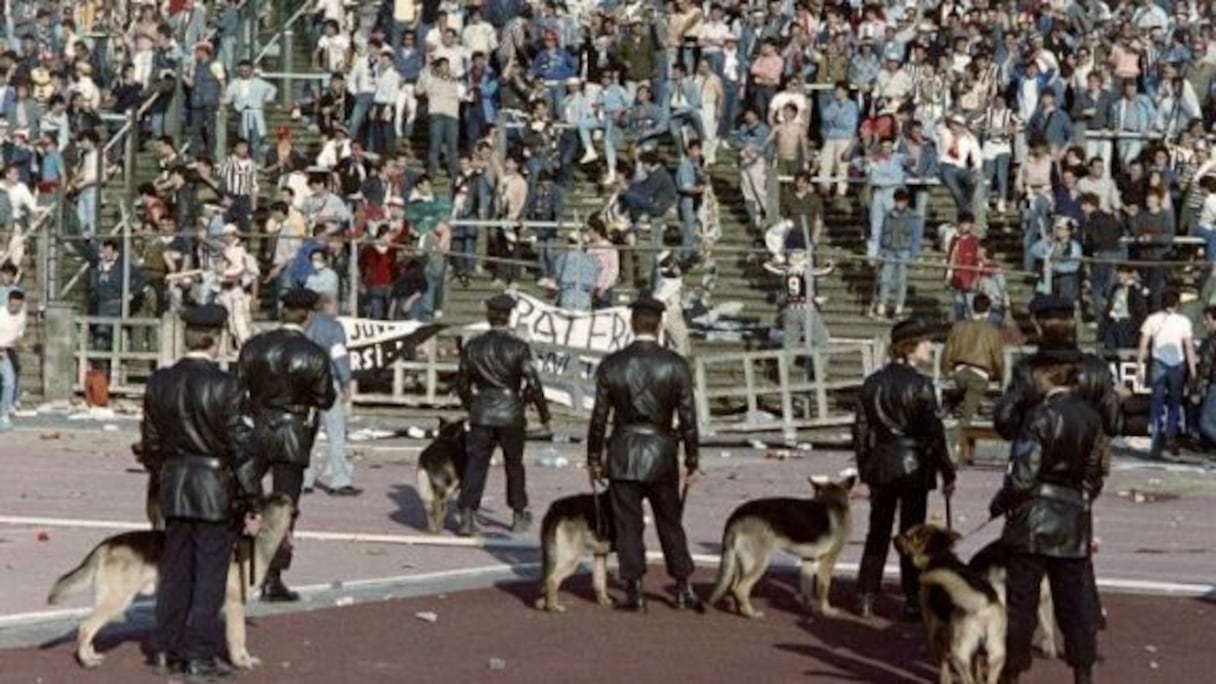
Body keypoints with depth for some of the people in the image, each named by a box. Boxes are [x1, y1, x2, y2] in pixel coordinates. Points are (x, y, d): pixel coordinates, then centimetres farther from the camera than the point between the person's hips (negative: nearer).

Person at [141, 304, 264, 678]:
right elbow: (241, 447, -12)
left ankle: (167, 648, 20)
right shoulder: (224, 386, -15)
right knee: (210, 573, 2)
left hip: (174, 483, 5)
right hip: (215, 487, -5)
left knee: (175, 570, 14)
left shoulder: (159, 382, 1)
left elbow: (151, 440, 9)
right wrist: (252, 503, -7)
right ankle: (199, 654, 3)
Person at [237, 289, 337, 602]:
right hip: (293, 436, -3)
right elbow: (324, 399, -8)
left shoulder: (254, 346, -4)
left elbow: (237, 386, 1)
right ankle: (273, 579, 3)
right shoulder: (314, 355, -14)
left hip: (256, 431, 3)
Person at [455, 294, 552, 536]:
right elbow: (532, 383, -13)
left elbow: (462, 384, 9)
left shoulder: (472, 346, 1)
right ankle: (519, 516, 25)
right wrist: (544, 414, -2)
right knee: (514, 465, 14)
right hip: (510, 415, -2)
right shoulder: (518, 347, -10)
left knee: (475, 464, 1)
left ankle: (467, 516, -10)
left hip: (481, 414, 2)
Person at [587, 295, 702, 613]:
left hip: (623, 455, -1)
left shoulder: (611, 365, -5)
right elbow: (687, 417, -5)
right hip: (662, 454, 1)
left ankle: (635, 592, 6)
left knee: (628, 525, 5)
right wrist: (691, 460, 3)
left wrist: (594, 457, 7)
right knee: (670, 523, 13)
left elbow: (599, 416, -2)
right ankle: (683, 589, 16)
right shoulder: (676, 365, -5)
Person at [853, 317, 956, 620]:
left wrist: (864, 468, 17)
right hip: (913, 467, -5)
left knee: (877, 533, 14)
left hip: (880, 467, 5)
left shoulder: (872, 383, 3)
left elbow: (861, 430, 8)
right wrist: (947, 473, -7)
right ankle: (912, 601, 6)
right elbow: (934, 433, -14)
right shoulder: (920, 385, -14)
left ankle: (866, 598, 14)